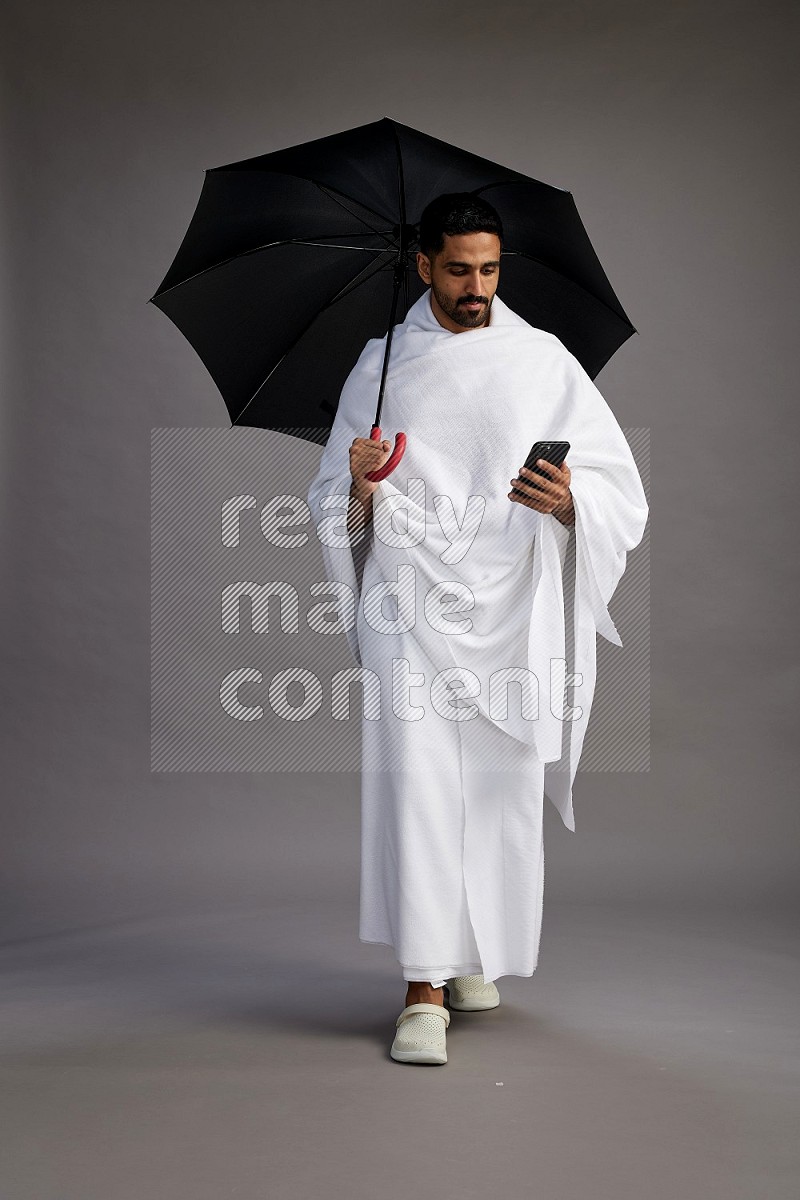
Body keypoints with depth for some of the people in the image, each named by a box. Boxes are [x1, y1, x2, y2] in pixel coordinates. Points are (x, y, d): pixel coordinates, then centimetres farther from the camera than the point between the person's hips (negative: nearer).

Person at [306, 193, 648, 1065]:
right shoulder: (380, 363, 10)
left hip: (508, 604, 1)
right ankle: (423, 990, -5)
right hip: (409, 602, 0)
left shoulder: (543, 360, 7)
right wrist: (361, 486, -9)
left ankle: (476, 958, 27)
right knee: (417, 781, -9)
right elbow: (331, 502, 14)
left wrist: (567, 497, -19)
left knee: (503, 787, 5)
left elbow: (620, 489, 3)